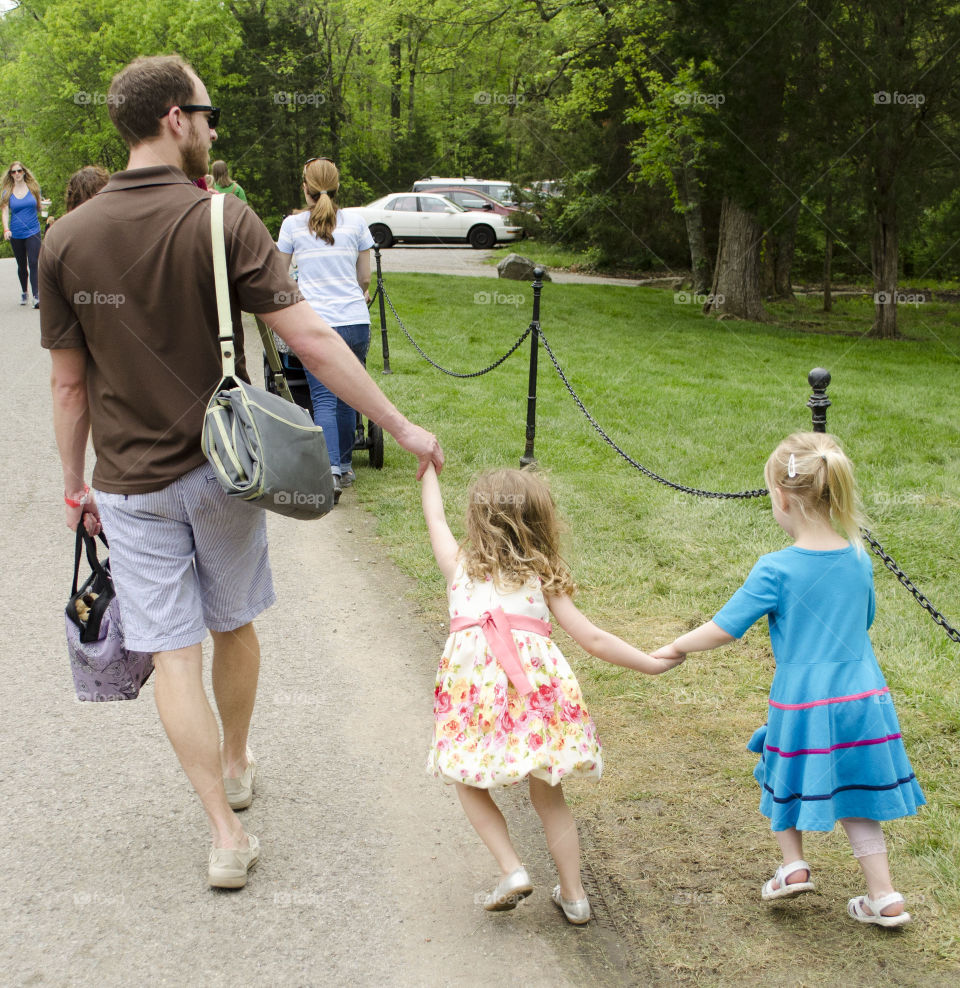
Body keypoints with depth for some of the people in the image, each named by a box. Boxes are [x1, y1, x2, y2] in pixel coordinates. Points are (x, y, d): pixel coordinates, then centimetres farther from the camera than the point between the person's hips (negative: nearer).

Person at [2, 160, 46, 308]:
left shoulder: (33, 188, 3)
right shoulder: (7, 192, 2)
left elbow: (39, 209, 13)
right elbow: (5, 212, -2)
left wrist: (43, 205, -10)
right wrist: (6, 229, -18)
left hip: (33, 232, -1)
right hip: (16, 234, 1)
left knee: (33, 263, -13)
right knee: (22, 265, 11)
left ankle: (36, 296, -17)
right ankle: (24, 292, 31)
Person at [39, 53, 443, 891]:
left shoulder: (67, 240, -4)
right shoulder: (221, 220, -14)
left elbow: (69, 384, 1)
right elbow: (310, 338, -19)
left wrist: (76, 485, 13)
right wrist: (399, 425, -13)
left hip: (132, 484, 1)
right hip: (221, 469, -1)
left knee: (172, 651, 4)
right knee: (233, 625, 20)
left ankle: (227, 834, 4)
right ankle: (237, 764, 42)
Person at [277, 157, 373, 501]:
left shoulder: (293, 224, 4)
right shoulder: (355, 222, 7)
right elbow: (365, 278, 13)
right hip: (355, 320, 2)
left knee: (324, 399, -2)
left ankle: (330, 471, -17)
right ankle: (345, 466, 23)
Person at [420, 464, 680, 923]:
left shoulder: (460, 566, 15)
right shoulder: (543, 577, 15)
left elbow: (435, 518, 34)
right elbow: (592, 639, 10)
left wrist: (429, 468, 51)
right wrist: (653, 663, 18)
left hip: (475, 683, -2)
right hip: (537, 685, 2)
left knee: (469, 783, 19)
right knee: (549, 797, 17)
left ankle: (511, 869, 5)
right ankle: (573, 895, 23)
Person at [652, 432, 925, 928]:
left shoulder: (776, 570, -15)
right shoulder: (859, 560, 0)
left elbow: (724, 627, -11)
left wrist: (677, 647, 5)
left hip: (802, 702, -4)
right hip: (862, 696, 4)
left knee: (787, 778, 23)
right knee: (855, 799, 15)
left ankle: (793, 865, 19)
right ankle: (884, 897, 15)